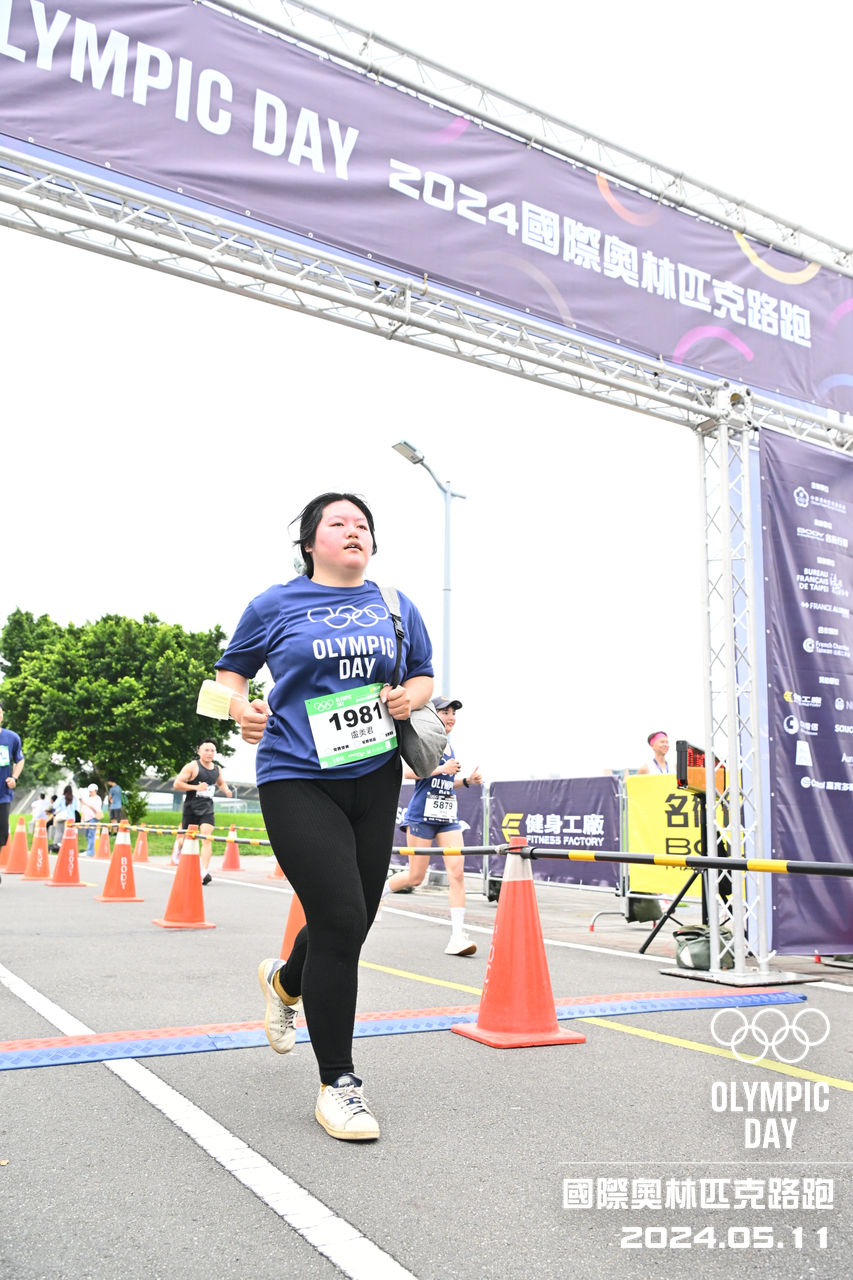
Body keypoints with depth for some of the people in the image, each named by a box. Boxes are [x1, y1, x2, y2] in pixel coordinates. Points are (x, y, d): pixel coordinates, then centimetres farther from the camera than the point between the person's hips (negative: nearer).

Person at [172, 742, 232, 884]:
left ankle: (204, 872, -21)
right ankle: (179, 848, 49)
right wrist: (196, 787, -21)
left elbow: (221, 783, 28)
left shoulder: (217, 769, 8)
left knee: (207, 837, -16)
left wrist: (226, 790, 6)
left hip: (207, 808, 3)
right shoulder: (192, 766, -8)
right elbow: (176, 784, -13)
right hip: (191, 808, -3)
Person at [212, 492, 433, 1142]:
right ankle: (337, 1082, 7)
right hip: (297, 779, -4)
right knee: (341, 919, -12)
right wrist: (242, 707, -9)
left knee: (354, 923, 12)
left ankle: (285, 981, 48)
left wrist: (411, 696, -3)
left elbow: (424, 674, 20)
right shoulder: (276, 605, 2)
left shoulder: (397, 605, 11)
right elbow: (232, 668, 12)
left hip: (375, 779, 5)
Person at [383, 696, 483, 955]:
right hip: (422, 815, -6)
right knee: (415, 877, 2)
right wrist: (442, 769, -22)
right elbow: (408, 771, -20)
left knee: (457, 870, -10)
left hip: (448, 817, 6)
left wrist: (467, 780, 9)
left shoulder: (450, 747, 15)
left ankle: (458, 937, -10)